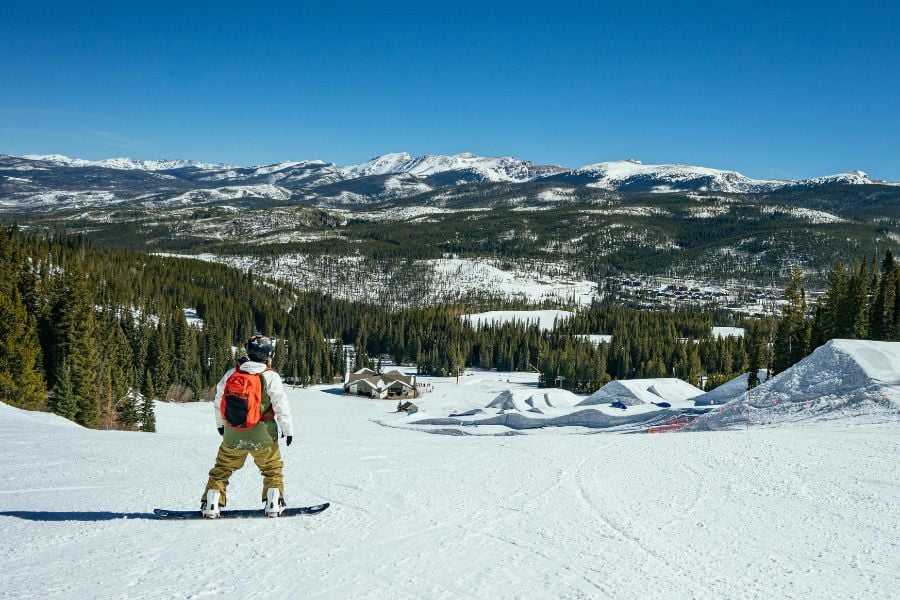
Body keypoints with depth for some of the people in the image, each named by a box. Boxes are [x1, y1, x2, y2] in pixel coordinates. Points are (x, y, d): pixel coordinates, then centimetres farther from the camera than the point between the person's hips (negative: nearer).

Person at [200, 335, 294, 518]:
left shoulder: (231, 374, 0)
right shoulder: (271, 377, -12)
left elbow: (218, 402, 10)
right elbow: (282, 407, -11)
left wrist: (220, 424, 25)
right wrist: (288, 430, 2)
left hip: (233, 434, 3)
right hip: (261, 435, -3)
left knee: (222, 469, 16)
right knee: (272, 468, 15)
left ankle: (211, 505, 13)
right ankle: (273, 505, 11)